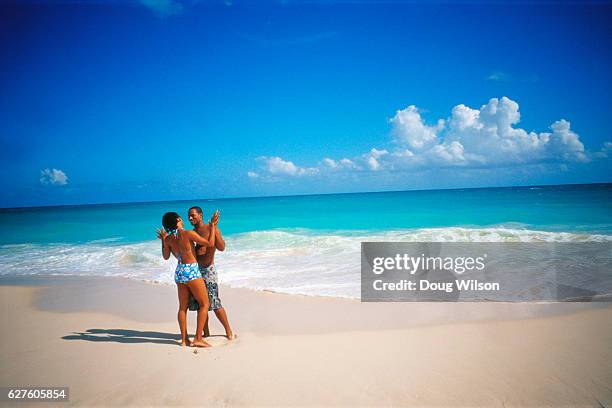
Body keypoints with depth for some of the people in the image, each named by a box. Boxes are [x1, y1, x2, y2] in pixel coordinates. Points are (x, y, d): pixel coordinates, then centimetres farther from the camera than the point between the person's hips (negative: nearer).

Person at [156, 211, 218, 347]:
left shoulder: (168, 239, 3)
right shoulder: (188, 233, -14)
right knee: (204, 304, 2)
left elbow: (166, 256, 18)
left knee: (183, 307, 13)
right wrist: (212, 226, 1)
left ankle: (184, 339, 16)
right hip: (191, 271, -6)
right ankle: (198, 339, -2)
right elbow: (210, 243, -9)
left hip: (179, 272, 6)